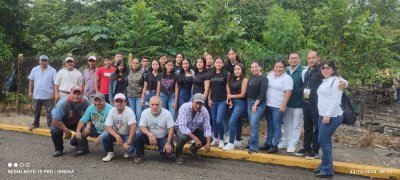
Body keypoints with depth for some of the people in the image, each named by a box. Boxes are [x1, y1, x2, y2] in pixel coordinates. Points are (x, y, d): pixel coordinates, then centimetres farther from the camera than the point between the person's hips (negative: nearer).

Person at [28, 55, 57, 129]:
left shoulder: (52, 71, -4)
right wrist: (30, 92, 4)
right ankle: (35, 124, 28)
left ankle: (50, 124, 11)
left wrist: (54, 93, -12)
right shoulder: (34, 69, 6)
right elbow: (31, 81, 8)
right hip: (36, 95, 3)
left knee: (49, 111, 3)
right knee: (36, 111, 14)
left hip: (48, 95, -3)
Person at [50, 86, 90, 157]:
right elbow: (55, 120, -27)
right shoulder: (63, 103, -31)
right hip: (62, 123, -3)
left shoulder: (86, 103, -22)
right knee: (54, 130, -31)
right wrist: (67, 131, -25)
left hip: (77, 123, 3)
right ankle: (59, 149, 0)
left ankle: (74, 142, 16)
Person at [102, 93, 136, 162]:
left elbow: (133, 127, -29)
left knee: (129, 148, -29)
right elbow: (108, 127, -14)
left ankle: (127, 151, 10)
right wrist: (117, 136, -31)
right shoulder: (111, 111, -10)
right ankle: (110, 153, 4)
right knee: (104, 137, -23)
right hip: (116, 134, 4)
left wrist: (128, 142, -34)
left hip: (127, 135, -3)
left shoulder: (129, 111, -21)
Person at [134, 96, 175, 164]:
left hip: (163, 138, -1)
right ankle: (140, 156, -2)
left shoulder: (166, 113, -14)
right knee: (138, 136, -25)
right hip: (150, 137, 2)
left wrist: (168, 142, -26)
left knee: (169, 150, -27)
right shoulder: (145, 112, -10)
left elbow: (171, 129, -14)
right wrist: (150, 134, -33)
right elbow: (142, 127, -12)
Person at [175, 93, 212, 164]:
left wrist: (208, 143, -27)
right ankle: (178, 154, -4)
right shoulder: (185, 108, -29)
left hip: (195, 130, 4)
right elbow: (182, 126, -37)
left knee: (209, 138, -14)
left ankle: (194, 148, 16)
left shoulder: (204, 111, -18)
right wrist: (195, 138, -43)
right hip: (181, 128, -4)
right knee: (183, 137, -37)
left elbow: (207, 128, -15)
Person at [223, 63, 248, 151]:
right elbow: (231, 92, 10)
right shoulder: (233, 79, 13)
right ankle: (238, 141, 25)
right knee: (237, 122, 15)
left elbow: (242, 94, -12)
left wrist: (231, 96, -4)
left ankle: (231, 143, -9)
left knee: (232, 122, -15)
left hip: (241, 103, -8)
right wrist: (230, 101, -6)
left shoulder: (244, 79, -9)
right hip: (234, 103, 8)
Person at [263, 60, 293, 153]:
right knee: (269, 125, 15)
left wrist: (283, 105, -19)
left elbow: (288, 92, -14)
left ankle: (275, 145, 8)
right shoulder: (270, 75, 9)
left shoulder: (287, 78, -8)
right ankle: (268, 143, 24)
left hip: (278, 107, -6)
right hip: (268, 105, 6)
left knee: (277, 126, 0)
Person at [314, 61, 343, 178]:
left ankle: (327, 170, 0)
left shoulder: (336, 81, -10)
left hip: (332, 116, -8)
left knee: (323, 140, -8)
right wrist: (323, 115, 15)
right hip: (323, 115, 8)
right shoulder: (324, 81, 16)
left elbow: (336, 101, -18)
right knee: (325, 141, 12)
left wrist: (328, 115, -22)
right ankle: (324, 166, 20)